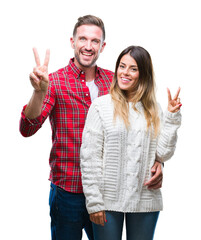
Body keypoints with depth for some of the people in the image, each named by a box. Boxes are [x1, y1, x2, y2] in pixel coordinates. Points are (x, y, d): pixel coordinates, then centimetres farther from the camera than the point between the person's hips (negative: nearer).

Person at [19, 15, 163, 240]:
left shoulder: (113, 81, 4)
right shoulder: (55, 82, -7)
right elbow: (27, 129, -19)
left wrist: (155, 160, -9)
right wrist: (39, 91, -37)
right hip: (68, 191, -3)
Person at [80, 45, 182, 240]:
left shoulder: (153, 110, 7)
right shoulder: (101, 106, -4)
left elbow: (163, 154, 2)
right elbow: (89, 157, -7)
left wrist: (171, 117, -3)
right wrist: (93, 202, -10)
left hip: (146, 201, 3)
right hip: (108, 200, -3)